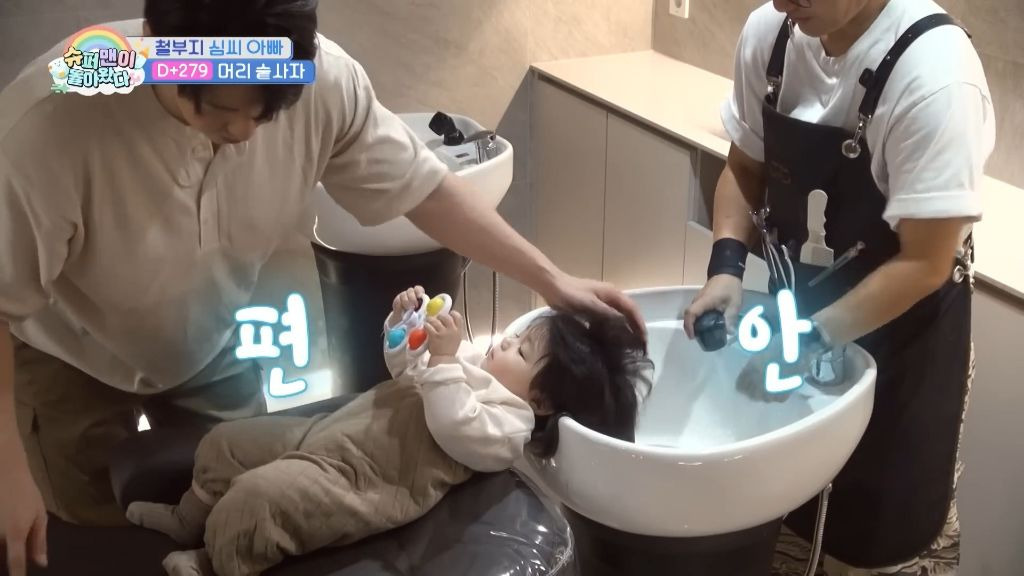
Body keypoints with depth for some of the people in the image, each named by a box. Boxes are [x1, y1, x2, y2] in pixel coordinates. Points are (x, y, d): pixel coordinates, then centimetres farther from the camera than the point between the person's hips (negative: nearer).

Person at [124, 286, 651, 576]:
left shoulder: (510, 424, -11)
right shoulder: (474, 364, 18)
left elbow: (451, 426, -30)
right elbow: (405, 367, 28)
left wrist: (442, 359, -30)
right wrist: (404, 321, 11)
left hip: (356, 482, -10)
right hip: (327, 433, 10)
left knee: (255, 496, -28)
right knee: (224, 443, 13)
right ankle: (191, 521, 35)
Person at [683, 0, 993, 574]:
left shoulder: (934, 73, -28)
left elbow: (925, 263, -25)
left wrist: (812, 340, -27)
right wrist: (727, 266, -12)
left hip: (900, 334, -5)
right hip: (797, 306, 5)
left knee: (883, 529, 12)